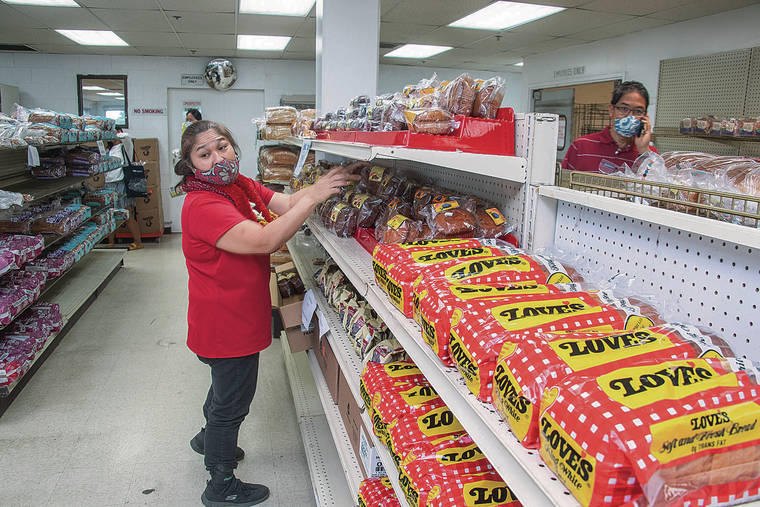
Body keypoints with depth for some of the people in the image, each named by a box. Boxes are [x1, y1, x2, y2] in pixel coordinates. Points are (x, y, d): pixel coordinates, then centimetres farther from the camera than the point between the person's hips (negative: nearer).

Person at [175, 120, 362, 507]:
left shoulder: (241, 186, 3)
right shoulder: (202, 205, -26)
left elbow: (287, 204, -5)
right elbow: (264, 241, -36)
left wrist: (329, 183, -20)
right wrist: (314, 196, -38)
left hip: (237, 318, 9)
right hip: (226, 325, -9)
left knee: (226, 387, 32)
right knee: (232, 403, 10)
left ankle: (210, 439, 59)